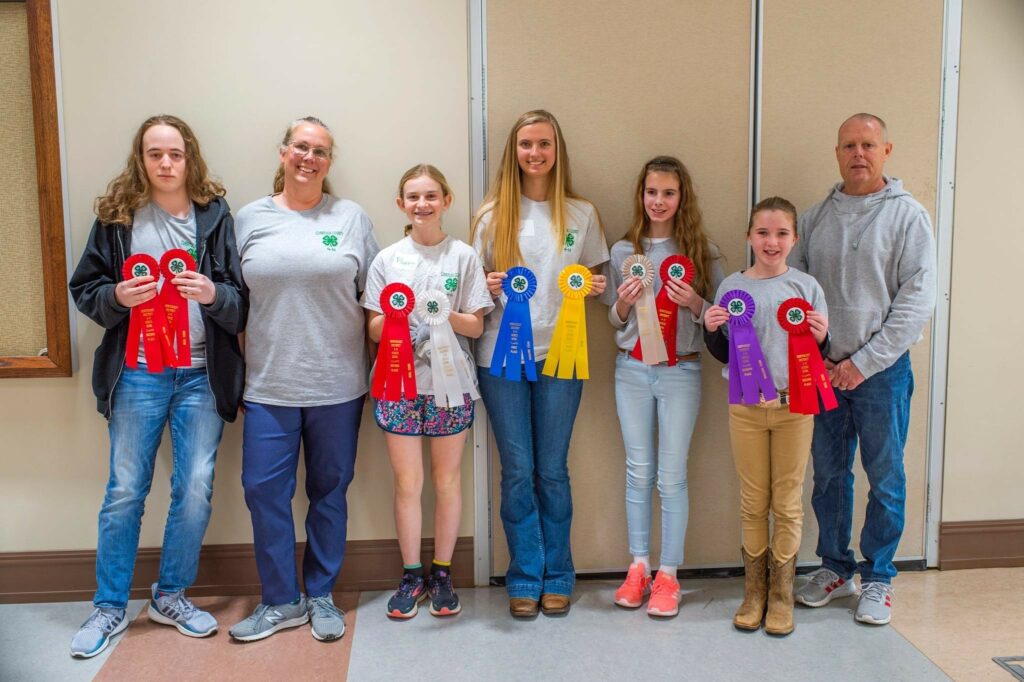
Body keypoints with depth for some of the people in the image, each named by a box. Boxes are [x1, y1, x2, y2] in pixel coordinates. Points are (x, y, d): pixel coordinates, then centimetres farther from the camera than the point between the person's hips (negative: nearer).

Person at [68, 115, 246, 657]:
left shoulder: (215, 214, 2)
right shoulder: (116, 215, 2)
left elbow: (243, 301, 2)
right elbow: (84, 288, 5)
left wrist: (214, 294, -19)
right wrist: (117, 296, -15)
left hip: (201, 375, 1)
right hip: (136, 374, 0)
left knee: (195, 491, 5)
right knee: (125, 491, 7)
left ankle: (171, 596, 25)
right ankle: (109, 607, 23)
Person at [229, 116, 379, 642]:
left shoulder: (351, 218, 5)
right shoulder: (251, 219, 6)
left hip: (337, 386, 0)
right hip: (268, 386, 1)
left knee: (329, 491, 9)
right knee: (263, 490, 0)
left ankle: (321, 595, 26)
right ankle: (281, 601, 18)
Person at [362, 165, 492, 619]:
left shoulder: (464, 256, 3)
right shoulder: (387, 260, 6)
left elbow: (476, 326, 2)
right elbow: (374, 330, 6)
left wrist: (448, 316, -18)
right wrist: (392, 318, -16)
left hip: (450, 382, 0)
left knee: (446, 479, 8)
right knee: (407, 482, 4)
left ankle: (442, 573, 21)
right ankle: (411, 576, 19)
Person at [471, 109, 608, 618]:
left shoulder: (581, 214, 7)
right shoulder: (492, 215, 5)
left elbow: (593, 281, 15)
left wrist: (594, 288, -8)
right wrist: (487, 287, -12)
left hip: (560, 356, 0)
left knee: (553, 470, 6)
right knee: (518, 471, 4)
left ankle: (556, 577, 20)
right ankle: (525, 578, 17)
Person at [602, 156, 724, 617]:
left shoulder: (701, 250, 0)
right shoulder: (623, 251, 5)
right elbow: (615, 320, 11)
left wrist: (694, 303, -15)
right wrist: (625, 302, -10)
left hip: (680, 371, -2)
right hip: (632, 370, 2)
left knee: (672, 475, 1)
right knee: (638, 471, 9)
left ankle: (668, 575, 12)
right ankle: (638, 567, 20)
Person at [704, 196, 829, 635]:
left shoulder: (806, 286, 0)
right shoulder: (732, 286, 2)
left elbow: (819, 355, 4)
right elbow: (723, 354, 7)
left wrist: (820, 337, -17)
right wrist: (711, 331, -13)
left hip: (794, 406, -1)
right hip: (746, 407, 1)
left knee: (788, 504, 8)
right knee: (753, 503, 10)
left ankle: (781, 594, 21)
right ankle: (754, 590, 23)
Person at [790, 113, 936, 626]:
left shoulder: (907, 215, -3)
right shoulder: (815, 217, 7)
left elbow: (917, 301, -9)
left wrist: (863, 362, -14)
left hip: (881, 371, -3)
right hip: (820, 369, 3)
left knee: (885, 479, 5)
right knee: (828, 473, 11)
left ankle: (877, 578, 21)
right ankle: (836, 568, 27)